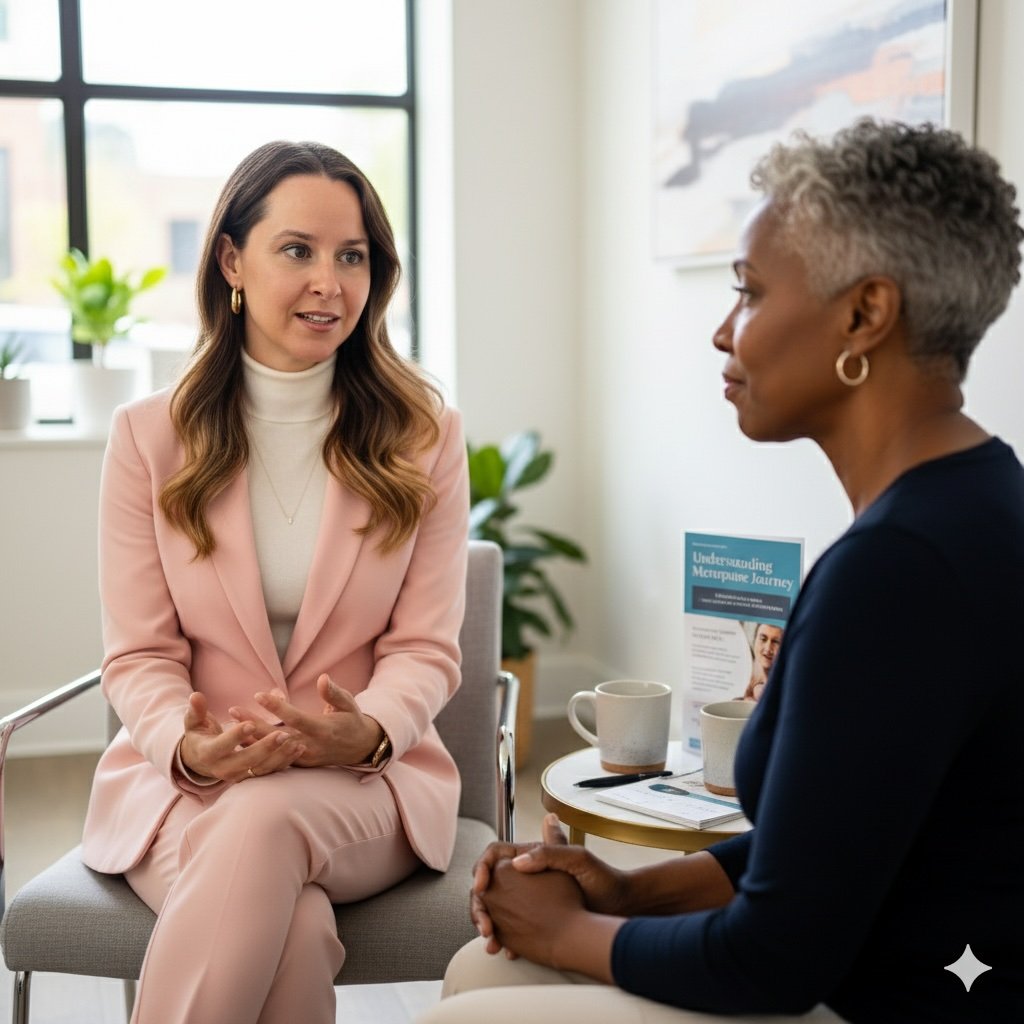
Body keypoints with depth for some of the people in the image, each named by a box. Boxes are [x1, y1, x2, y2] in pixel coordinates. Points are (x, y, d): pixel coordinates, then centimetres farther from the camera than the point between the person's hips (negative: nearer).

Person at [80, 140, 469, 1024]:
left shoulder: (425, 438, 4)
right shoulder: (148, 438, 5)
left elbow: (426, 648, 0)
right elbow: (138, 655, 1)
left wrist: (365, 731, -22)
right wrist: (190, 746, -21)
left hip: (365, 783, 0)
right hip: (182, 783, 0)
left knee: (266, 822, -35)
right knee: (291, 926, -33)